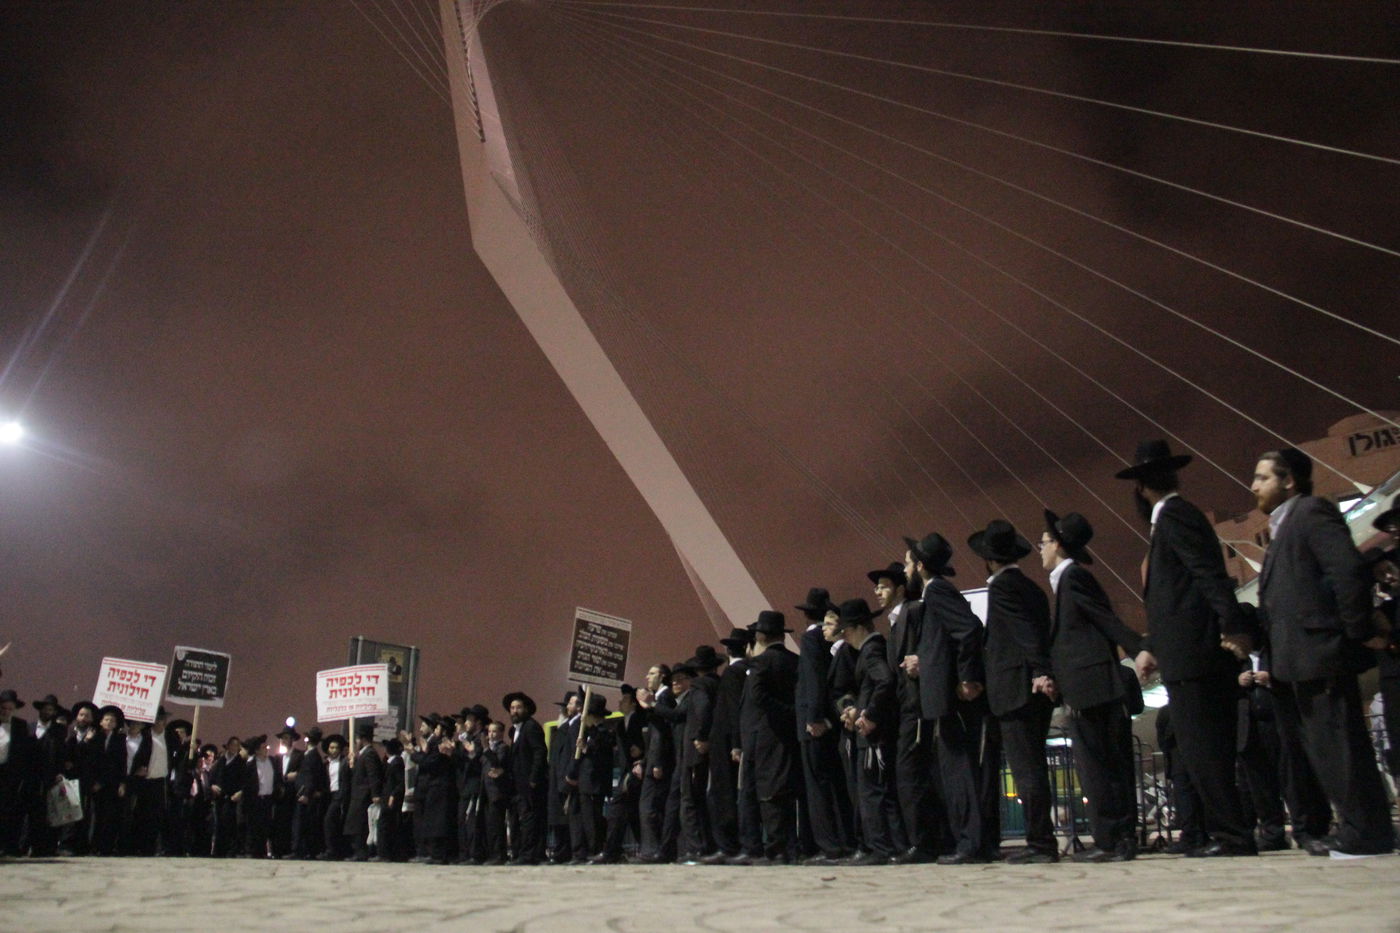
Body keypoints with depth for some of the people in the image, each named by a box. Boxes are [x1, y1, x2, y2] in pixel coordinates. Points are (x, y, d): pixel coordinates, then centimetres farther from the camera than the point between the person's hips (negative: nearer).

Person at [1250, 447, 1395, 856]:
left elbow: (1347, 569, -18)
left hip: (1321, 651, -10)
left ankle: (1366, 834, 2)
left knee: (1337, 743, -6)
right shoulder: (1283, 527, 22)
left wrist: (1361, 631, -17)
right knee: (1322, 746, 12)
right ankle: (1359, 830, 19)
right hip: (1300, 659, 10)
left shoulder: (1312, 511, -6)